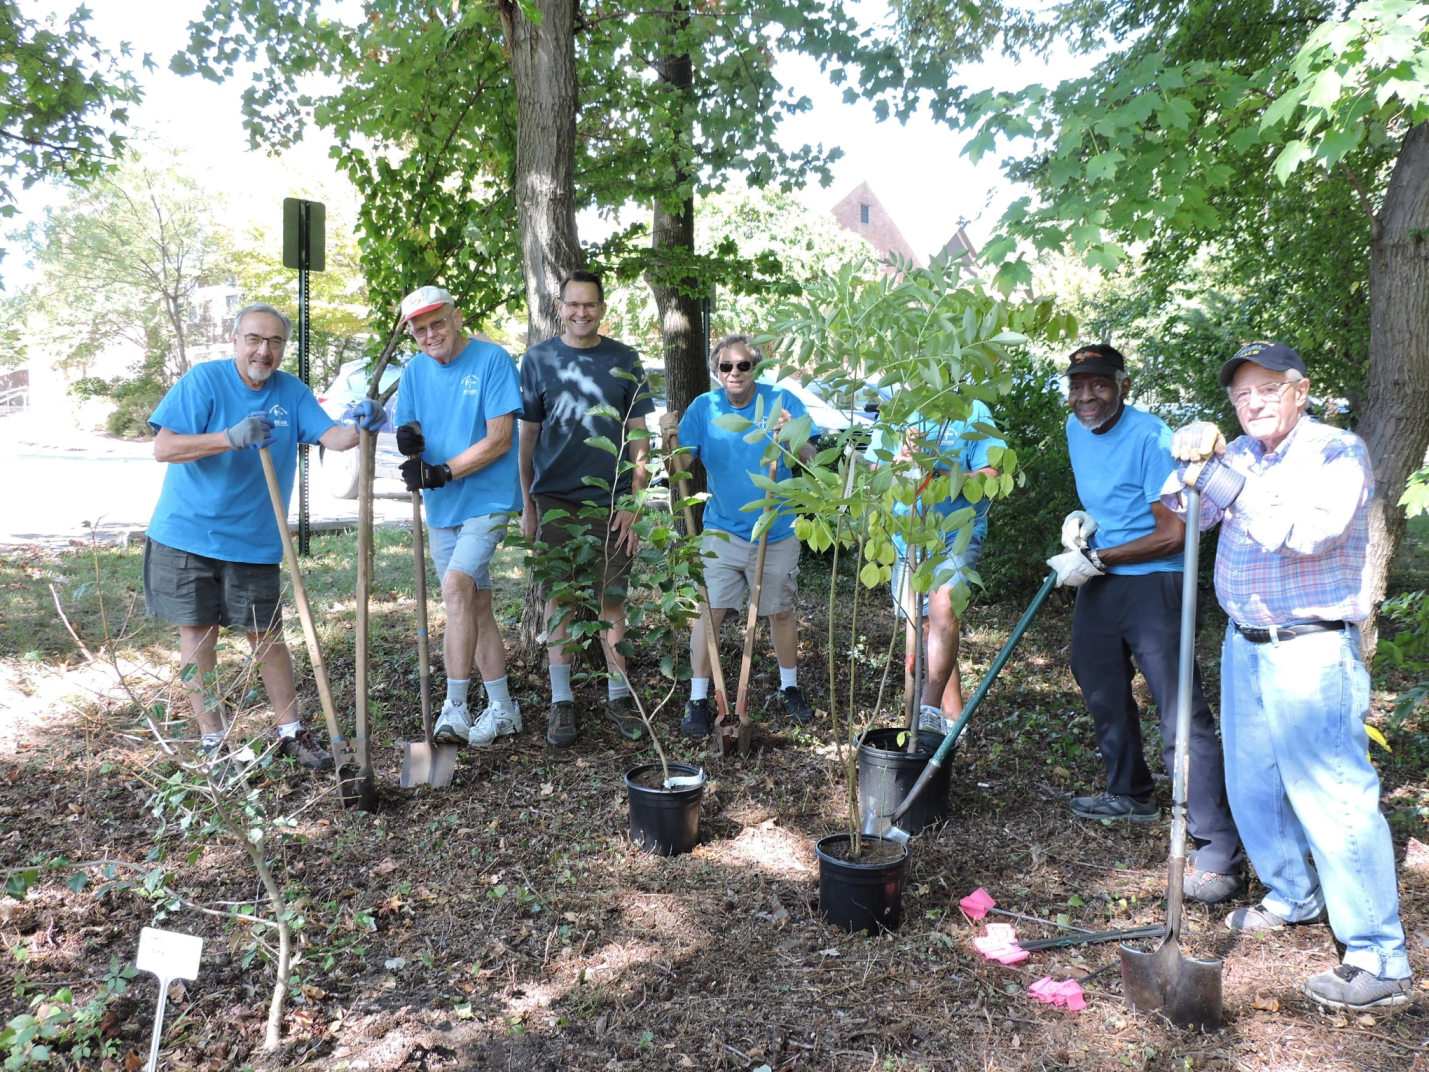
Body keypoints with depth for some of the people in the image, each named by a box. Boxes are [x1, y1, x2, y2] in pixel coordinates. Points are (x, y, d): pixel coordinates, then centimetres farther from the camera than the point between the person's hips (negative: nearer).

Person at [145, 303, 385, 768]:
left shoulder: (292, 392, 3)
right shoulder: (203, 380, -8)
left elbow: (332, 437, -9)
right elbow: (163, 448, -16)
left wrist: (360, 424, -31)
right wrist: (231, 438, -29)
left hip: (254, 542, 2)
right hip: (187, 535, -2)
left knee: (267, 637, 8)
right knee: (197, 635, 5)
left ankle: (291, 731, 19)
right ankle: (212, 739, 18)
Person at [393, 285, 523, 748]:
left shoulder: (492, 359, -10)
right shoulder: (416, 370, 8)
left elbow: (499, 439, -14)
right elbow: (409, 431, 12)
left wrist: (443, 472, -20)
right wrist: (409, 440, -13)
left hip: (487, 500, -6)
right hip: (440, 508, 7)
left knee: (456, 586, -22)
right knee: (476, 605, 10)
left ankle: (455, 707, -16)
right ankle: (501, 709, 20)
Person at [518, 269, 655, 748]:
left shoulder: (624, 361, 5)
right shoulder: (538, 359, 4)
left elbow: (638, 437, 4)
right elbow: (527, 436, 6)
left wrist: (634, 503, -3)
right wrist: (526, 504, 2)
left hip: (611, 500, 0)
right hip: (556, 500, 0)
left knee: (612, 601, 6)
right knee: (558, 600, 4)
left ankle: (619, 695, 19)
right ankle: (561, 701, 14)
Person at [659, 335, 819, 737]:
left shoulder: (780, 401, -8)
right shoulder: (704, 407, -4)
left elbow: (810, 459, -12)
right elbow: (681, 464, -8)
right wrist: (670, 438, -28)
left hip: (776, 530, 0)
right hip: (723, 529, 0)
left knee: (781, 611, 12)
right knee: (708, 609, -7)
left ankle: (790, 687, 32)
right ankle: (698, 699, 3)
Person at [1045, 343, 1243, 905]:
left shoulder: (1149, 437, -18)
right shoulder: (1075, 429, 7)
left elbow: (1174, 534, -19)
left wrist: (1094, 558, -18)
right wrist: (1082, 519, 2)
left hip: (1152, 585, -9)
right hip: (1098, 585, 9)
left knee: (1182, 716, -12)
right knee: (1102, 691, 22)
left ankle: (1220, 852, -7)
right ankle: (1130, 795, 44)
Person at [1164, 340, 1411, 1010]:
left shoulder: (1338, 453, -8)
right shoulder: (1241, 454, 13)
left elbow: (1307, 532, -25)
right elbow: (1188, 512, 4)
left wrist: (1226, 480, -29)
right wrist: (1190, 462, -14)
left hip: (1311, 653, -7)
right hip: (1244, 647, 7)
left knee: (1333, 795, -10)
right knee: (1253, 784, 16)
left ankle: (1380, 961, -1)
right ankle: (1294, 899, 36)